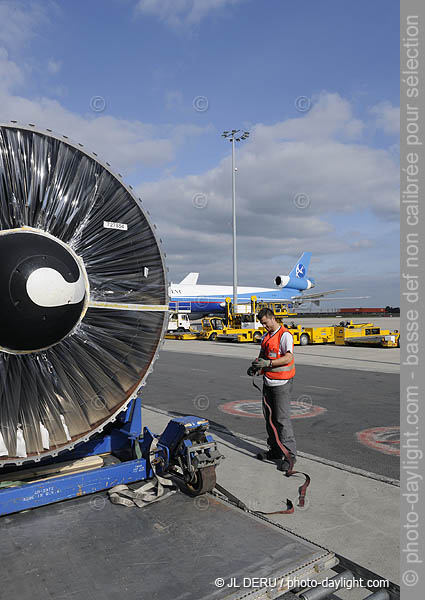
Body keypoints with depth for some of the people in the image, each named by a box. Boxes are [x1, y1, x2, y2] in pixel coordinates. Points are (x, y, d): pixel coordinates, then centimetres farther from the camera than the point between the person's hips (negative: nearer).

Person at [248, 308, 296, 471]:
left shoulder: (285, 335, -12)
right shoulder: (266, 336, 15)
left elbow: (288, 358, -23)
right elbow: (262, 356, 17)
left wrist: (268, 363, -30)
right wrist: (256, 367, -2)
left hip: (282, 383, -8)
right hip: (268, 382, 9)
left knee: (282, 419, -6)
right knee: (269, 417, 13)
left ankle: (290, 455, 4)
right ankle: (275, 451, 24)